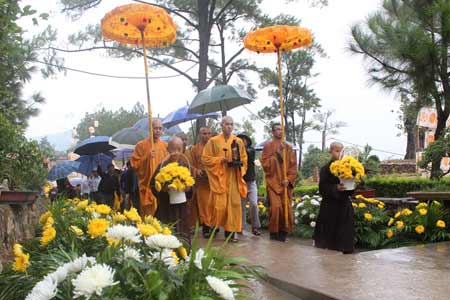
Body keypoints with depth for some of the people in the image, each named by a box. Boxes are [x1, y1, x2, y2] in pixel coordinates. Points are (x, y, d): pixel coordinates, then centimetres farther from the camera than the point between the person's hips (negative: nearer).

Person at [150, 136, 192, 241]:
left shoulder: (186, 166, 5)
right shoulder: (162, 166, -1)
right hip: (165, 208, -2)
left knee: (182, 235, 1)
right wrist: (163, 188, -19)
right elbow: (153, 185, -1)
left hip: (181, 208, 2)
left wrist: (188, 188, -11)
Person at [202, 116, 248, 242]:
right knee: (219, 205, -5)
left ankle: (230, 231, 9)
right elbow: (205, 158, -1)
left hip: (234, 179, 3)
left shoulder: (238, 141, 9)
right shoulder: (213, 141, 1)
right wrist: (220, 160, -14)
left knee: (234, 204, 0)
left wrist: (238, 163, -8)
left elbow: (244, 158, 14)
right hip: (219, 178, -3)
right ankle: (213, 228, 17)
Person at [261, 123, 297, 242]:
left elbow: (293, 165, 8)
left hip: (286, 183, 3)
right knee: (276, 207, -14)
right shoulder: (268, 146, 4)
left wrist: (289, 179, -6)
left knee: (287, 208, -1)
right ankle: (274, 232, 0)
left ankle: (283, 232, 11)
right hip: (273, 182, -3)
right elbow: (265, 164, -5)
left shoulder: (288, 147, 13)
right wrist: (276, 154, -13)